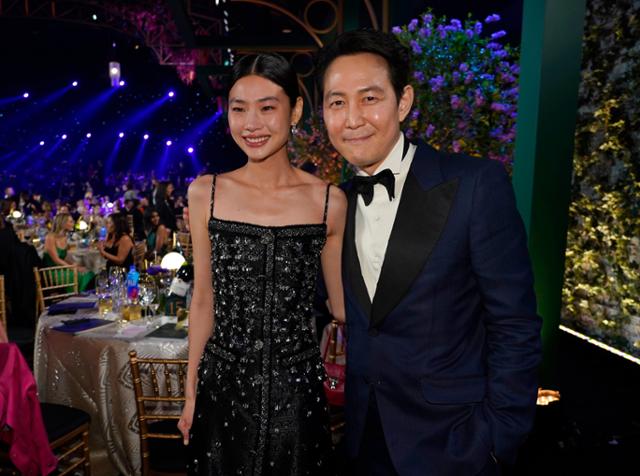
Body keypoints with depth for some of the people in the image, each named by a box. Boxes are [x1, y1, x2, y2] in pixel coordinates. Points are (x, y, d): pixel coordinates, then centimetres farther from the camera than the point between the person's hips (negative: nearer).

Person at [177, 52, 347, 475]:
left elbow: (343, 304, 3)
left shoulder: (329, 202, -7)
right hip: (222, 388, 1)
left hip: (295, 390, -1)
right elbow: (204, 300, 4)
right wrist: (191, 393, 7)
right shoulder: (205, 194, -3)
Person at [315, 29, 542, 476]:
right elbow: (353, 317, 7)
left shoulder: (476, 184, -16)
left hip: (450, 438, -4)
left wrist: (496, 439, -14)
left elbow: (515, 326, -14)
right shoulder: (337, 203, 0)